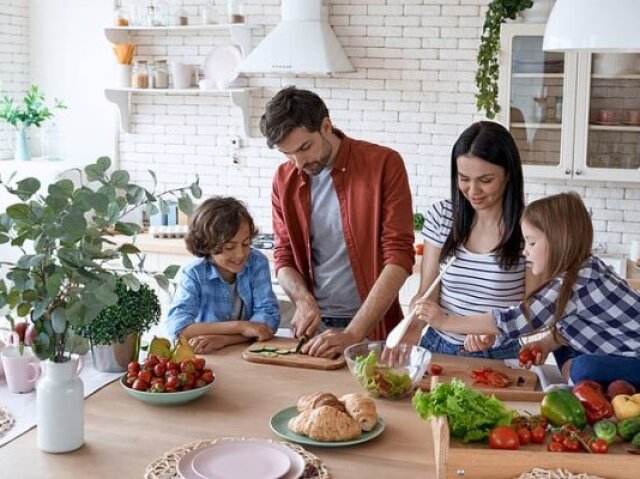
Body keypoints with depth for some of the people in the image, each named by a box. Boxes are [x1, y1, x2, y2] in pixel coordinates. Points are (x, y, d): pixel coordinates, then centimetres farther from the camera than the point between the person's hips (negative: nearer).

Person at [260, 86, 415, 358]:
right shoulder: (284, 180, 0)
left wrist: (352, 333, -22)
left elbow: (399, 256, -17)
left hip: (373, 326, -3)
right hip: (314, 325, 4)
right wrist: (304, 300, -14)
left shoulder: (384, 165, -13)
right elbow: (284, 257, 7)